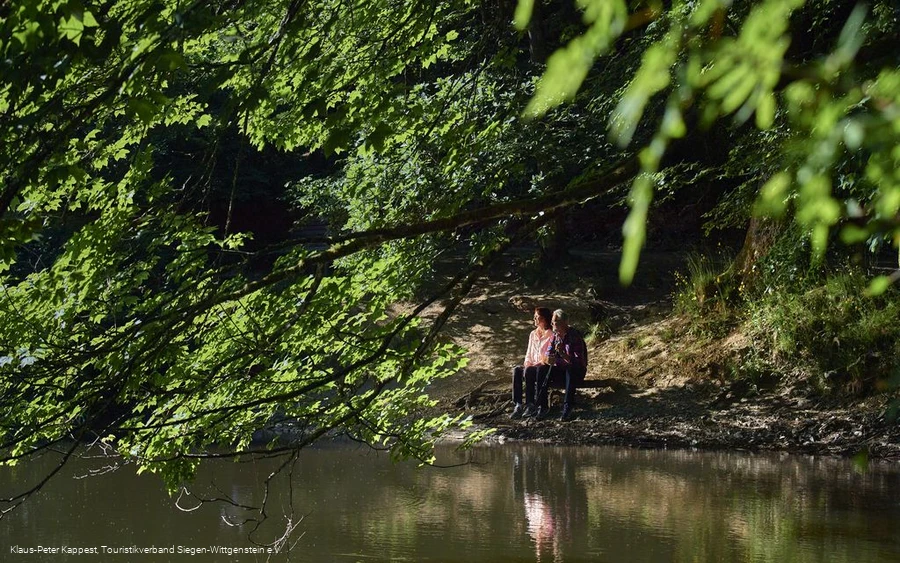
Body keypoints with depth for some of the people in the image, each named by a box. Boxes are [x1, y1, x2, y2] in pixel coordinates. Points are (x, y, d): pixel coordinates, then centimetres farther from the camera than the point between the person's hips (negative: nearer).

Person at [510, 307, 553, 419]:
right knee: (516, 370, -26)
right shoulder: (533, 334, 17)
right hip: (532, 366, 6)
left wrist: (537, 364, -20)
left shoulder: (551, 336, -4)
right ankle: (518, 405, -34)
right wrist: (527, 363, -3)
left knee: (528, 371, -36)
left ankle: (530, 405, -29)